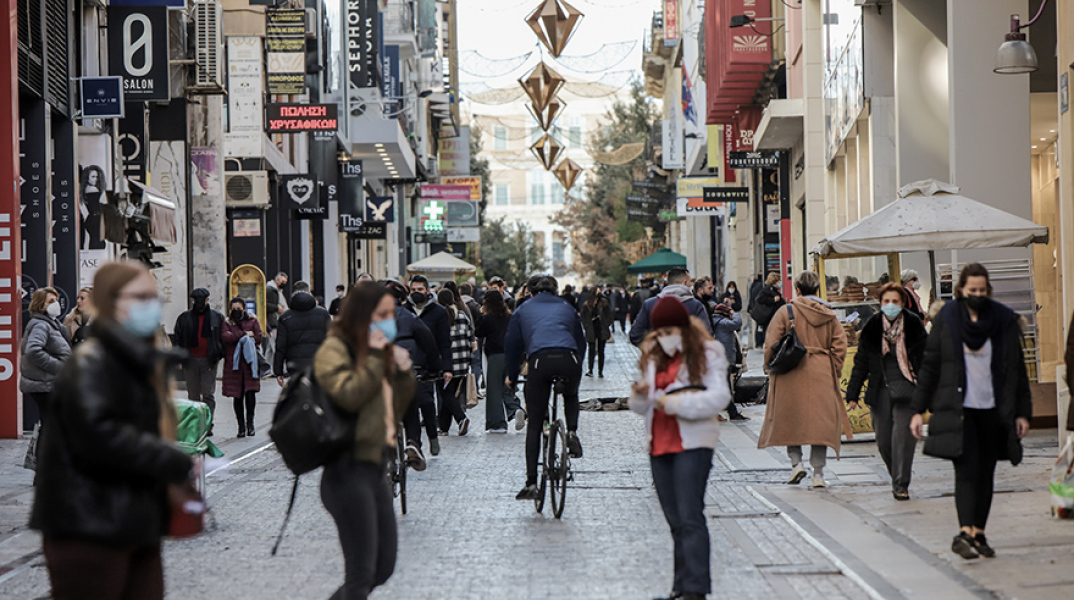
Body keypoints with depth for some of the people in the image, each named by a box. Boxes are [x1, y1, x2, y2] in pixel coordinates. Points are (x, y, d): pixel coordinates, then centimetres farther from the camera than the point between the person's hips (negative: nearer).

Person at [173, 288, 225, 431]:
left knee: (208, 394, -7)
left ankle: (208, 424, -6)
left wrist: (218, 355, -1)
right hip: (191, 360, 2)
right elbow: (178, 339, 9)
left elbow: (222, 338, 8)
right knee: (193, 395, 6)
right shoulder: (184, 318, 7)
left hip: (209, 361, -2)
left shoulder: (217, 317, 5)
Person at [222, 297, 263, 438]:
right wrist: (245, 334, -11)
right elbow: (225, 337, -10)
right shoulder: (227, 323, 10)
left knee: (250, 392, -12)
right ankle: (241, 425, 10)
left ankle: (250, 422, 2)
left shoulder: (252, 321, 12)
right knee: (237, 396, 2)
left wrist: (236, 337, -5)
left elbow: (258, 338, -1)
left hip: (249, 362, -1)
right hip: (233, 363, 1)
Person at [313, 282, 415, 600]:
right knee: (362, 573, -7)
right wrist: (374, 357, -18)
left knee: (384, 567, 13)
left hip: (376, 467, 9)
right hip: (350, 469, -9)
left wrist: (404, 371, 5)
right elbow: (349, 395, -25)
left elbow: (397, 407, 21)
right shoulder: (334, 350, -8)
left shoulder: (379, 352, 16)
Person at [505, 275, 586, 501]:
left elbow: (512, 345, 25)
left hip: (540, 361, -1)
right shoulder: (567, 308, 29)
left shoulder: (523, 311, 24)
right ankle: (572, 433, 9)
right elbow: (581, 341, 34)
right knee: (571, 396, 37)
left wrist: (512, 376, 38)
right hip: (569, 360, 1)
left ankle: (531, 483, 3)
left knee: (534, 425, 8)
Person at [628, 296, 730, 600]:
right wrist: (640, 395, -8)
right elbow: (643, 407, 16)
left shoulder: (707, 353, -3)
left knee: (690, 517, -12)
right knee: (675, 521, 10)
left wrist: (675, 403, -19)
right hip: (659, 445, 6)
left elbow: (719, 397, -14)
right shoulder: (653, 356, 15)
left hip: (693, 443, -6)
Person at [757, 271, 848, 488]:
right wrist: (834, 372, 14)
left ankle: (796, 463, 1)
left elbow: (771, 344, -4)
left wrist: (771, 369, 8)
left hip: (792, 375, -2)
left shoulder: (786, 312, -3)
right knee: (821, 421, 3)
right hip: (822, 376, 2)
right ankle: (818, 473, 1)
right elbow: (840, 346, 5)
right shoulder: (830, 315, 7)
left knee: (791, 420, 12)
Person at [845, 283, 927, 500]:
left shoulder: (914, 325, 0)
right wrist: (852, 393, 10)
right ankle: (897, 477, 28)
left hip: (906, 389, -2)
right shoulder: (872, 327, 5)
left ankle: (901, 485, -5)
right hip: (880, 390, 2)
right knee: (883, 440, 3)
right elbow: (861, 362, 11)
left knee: (903, 435, -12)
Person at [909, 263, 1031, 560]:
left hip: (993, 410, 2)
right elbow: (929, 366, 5)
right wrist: (917, 410, 2)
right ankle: (965, 533, -23)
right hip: (958, 410, -2)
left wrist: (1022, 412, 6)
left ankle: (978, 534, 14)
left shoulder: (1005, 321, 5)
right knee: (967, 470, -15)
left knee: (986, 473, 6)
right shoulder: (946, 319, 2)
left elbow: (1017, 370, 10)